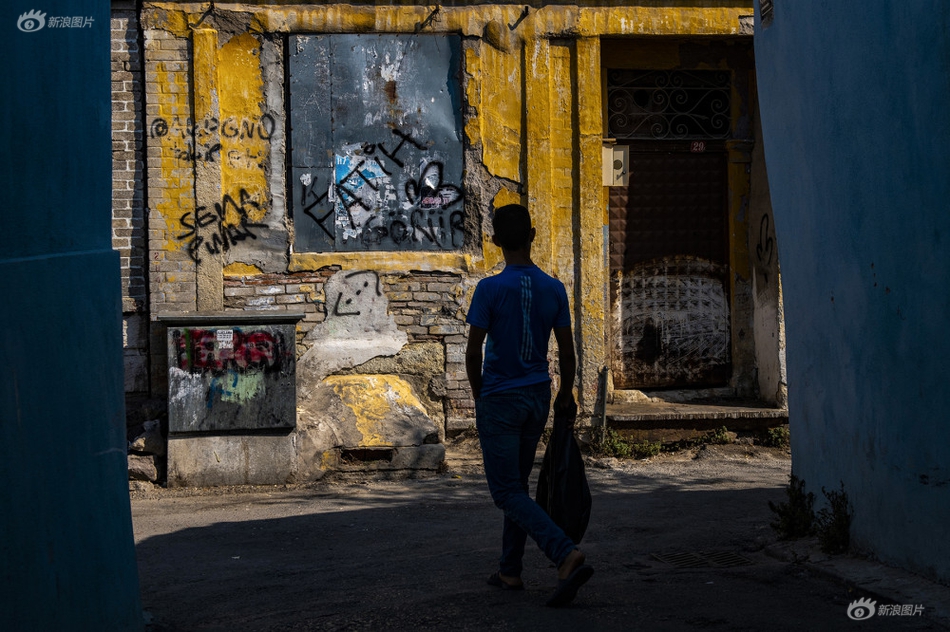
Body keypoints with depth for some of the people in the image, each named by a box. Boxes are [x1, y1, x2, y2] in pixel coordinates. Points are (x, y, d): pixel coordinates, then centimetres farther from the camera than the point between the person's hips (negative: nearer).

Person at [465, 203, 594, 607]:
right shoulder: (553, 289, 0)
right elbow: (567, 352, 4)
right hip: (538, 398, 6)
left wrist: (478, 393, 6)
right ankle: (510, 570, 24)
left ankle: (567, 555, -23)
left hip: (499, 402, -6)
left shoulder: (490, 289, -14)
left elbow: (473, 351, -11)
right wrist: (566, 393, 19)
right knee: (518, 483, 19)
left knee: (508, 492, -4)